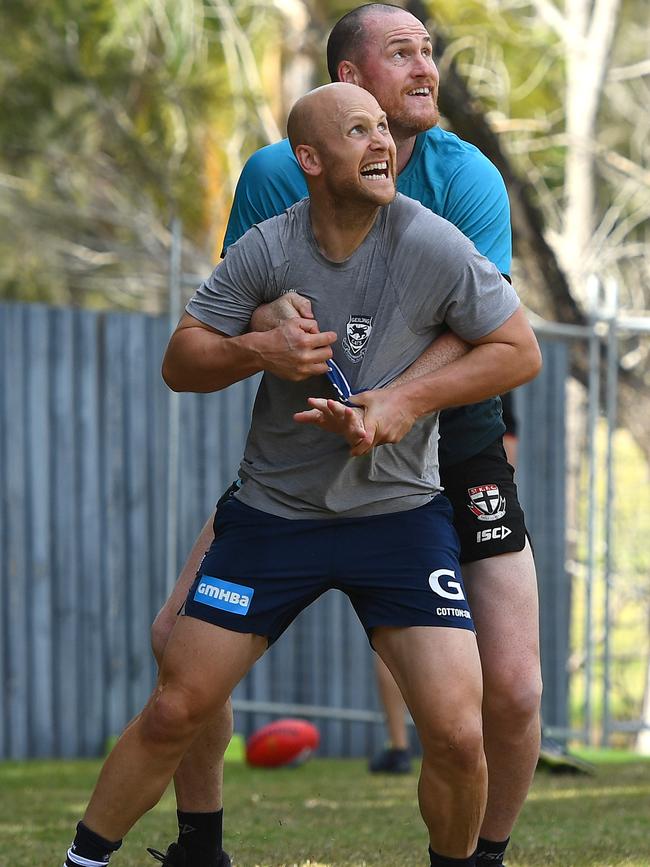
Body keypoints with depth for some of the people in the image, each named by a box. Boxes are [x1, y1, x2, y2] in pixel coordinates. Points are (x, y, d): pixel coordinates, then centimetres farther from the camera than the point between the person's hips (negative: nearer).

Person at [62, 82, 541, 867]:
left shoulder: (431, 246, -12)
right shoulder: (267, 250, -7)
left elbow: (520, 352, -4)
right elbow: (179, 363, 1)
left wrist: (412, 399, -15)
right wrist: (257, 351, -19)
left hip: (399, 511, -1)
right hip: (273, 508, 1)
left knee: (456, 736, -12)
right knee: (174, 712, 2)